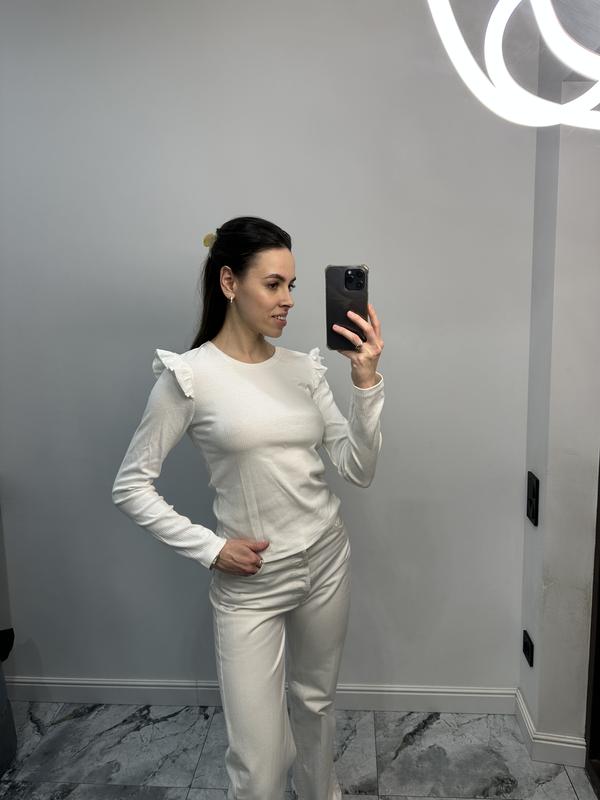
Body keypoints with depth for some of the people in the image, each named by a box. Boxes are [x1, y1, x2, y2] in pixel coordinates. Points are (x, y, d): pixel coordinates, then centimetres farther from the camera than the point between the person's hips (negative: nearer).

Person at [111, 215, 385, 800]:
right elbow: (130, 487, -7)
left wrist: (366, 379, -15)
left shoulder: (304, 368, -1)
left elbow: (359, 470, -4)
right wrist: (209, 548, -12)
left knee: (317, 703, 26)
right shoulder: (189, 375, -13)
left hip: (327, 561, 5)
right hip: (250, 582, -4)